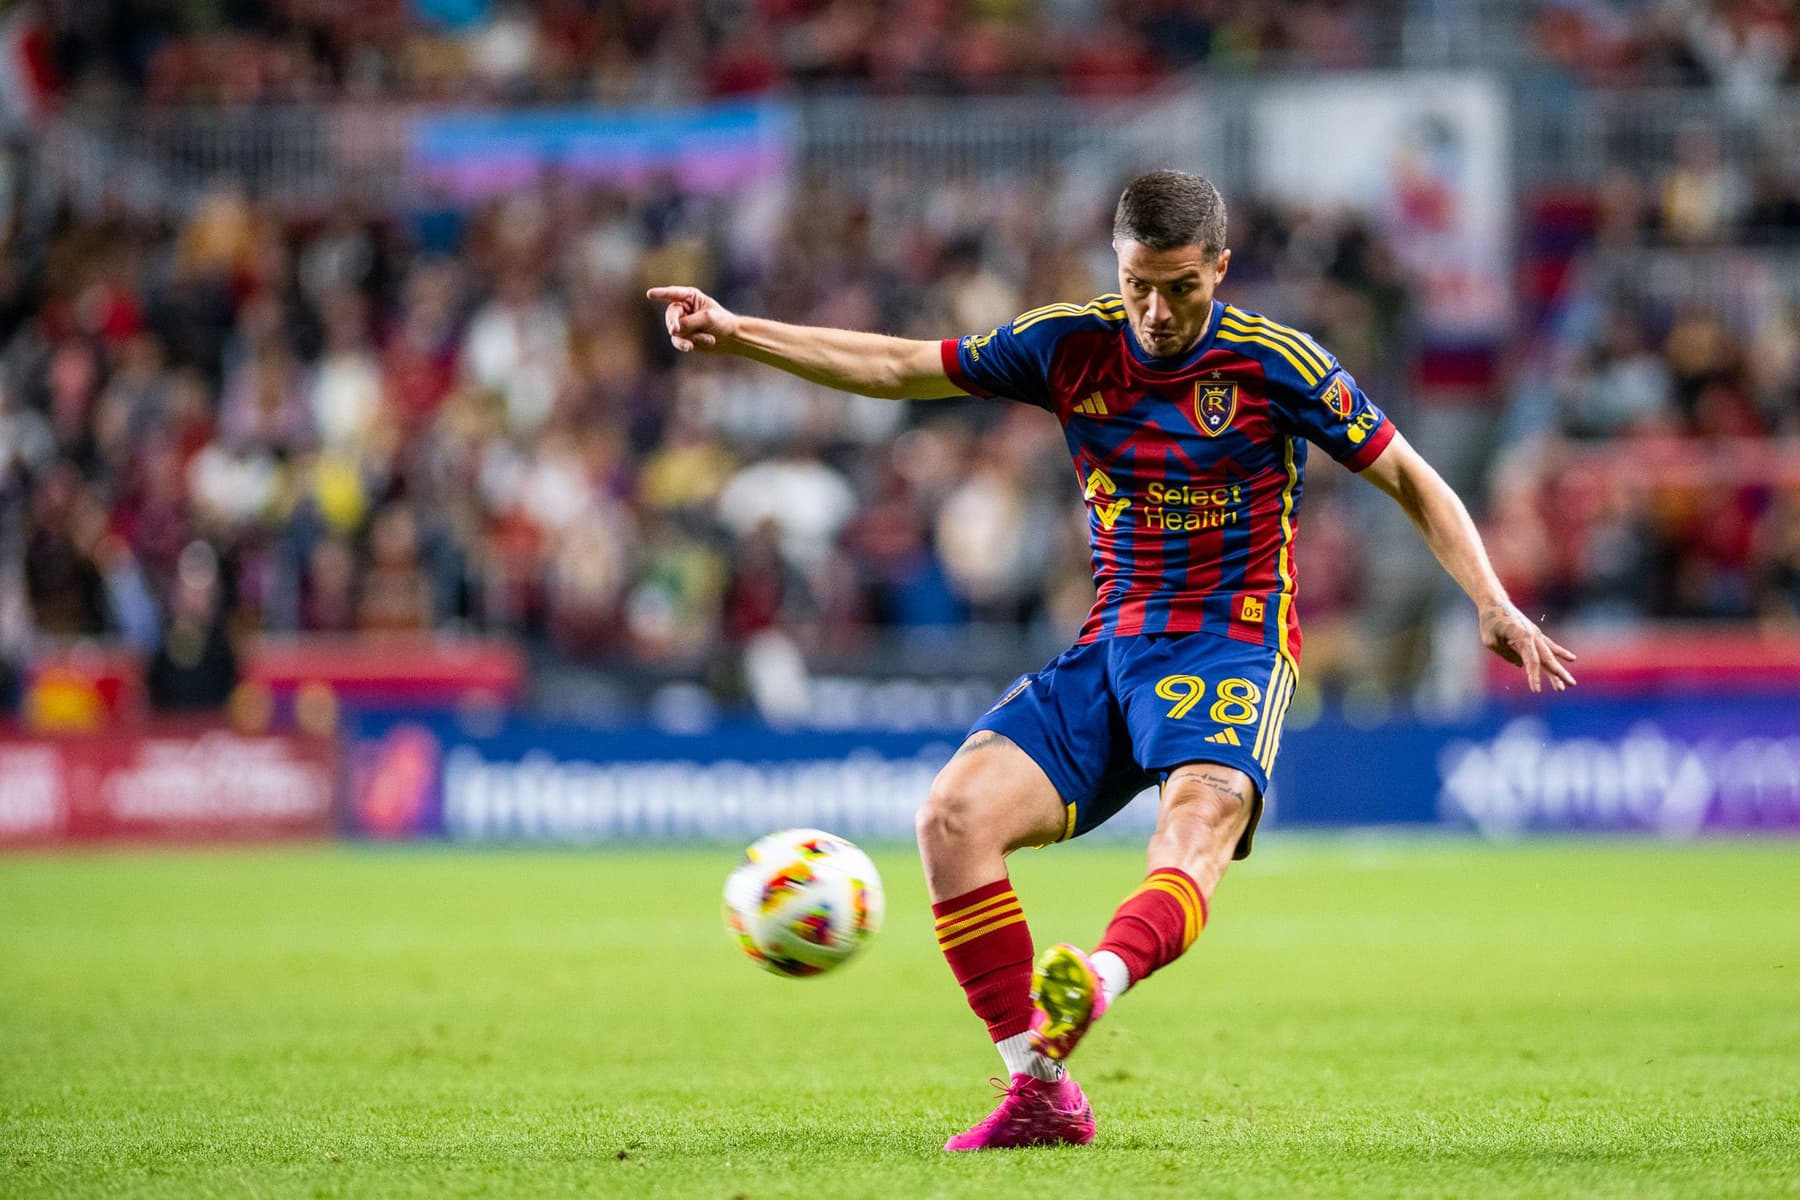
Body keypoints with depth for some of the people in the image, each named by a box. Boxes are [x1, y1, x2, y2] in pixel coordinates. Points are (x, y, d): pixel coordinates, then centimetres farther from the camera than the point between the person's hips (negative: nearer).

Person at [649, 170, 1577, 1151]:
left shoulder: (1273, 365, -5)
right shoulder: (1071, 347, 5)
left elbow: (1409, 479, 1)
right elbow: (898, 368, 10)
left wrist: (1492, 603, -10)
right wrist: (735, 333, 3)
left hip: (1230, 647, -4)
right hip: (1110, 651, 4)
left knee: (1193, 837, -35)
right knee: (953, 814, -17)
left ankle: (1098, 982, -65)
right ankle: (1040, 1092, -16)